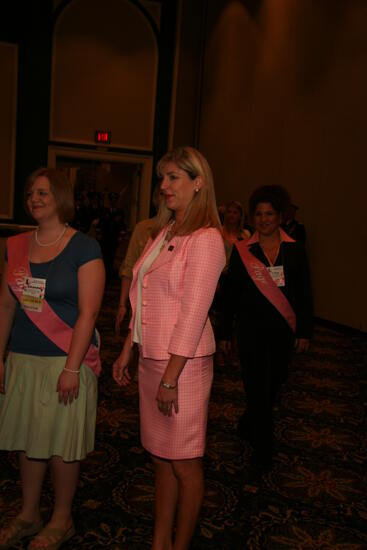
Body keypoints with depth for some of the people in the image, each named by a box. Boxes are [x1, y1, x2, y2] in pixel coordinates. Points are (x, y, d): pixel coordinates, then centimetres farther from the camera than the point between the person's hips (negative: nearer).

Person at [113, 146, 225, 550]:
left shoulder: (205, 240, -14)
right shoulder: (163, 233, 12)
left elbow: (192, 315, -17)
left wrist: (170, 377, -17)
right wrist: (127, 351, 14)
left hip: (184, 362, -8)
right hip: (150, 358, 8)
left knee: (183, 463, 8)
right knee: (160, 456, 17)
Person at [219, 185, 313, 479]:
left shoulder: (295, 249, 1)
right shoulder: (242, 250, -3)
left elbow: (304, 292, 4)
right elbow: (231, 293, 1)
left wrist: (305, 331, 0)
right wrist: (225, 331, 3)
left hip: (284, 330, 3)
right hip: (251, 328, -2)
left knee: (272, 385, 15)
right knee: (257, 386, 1)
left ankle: (248, 426, 42)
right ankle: (263, 449, 15)